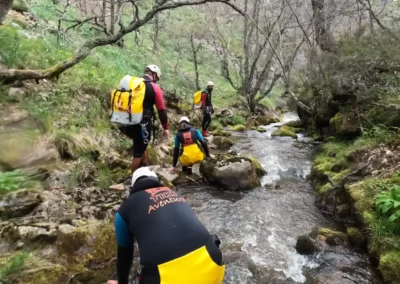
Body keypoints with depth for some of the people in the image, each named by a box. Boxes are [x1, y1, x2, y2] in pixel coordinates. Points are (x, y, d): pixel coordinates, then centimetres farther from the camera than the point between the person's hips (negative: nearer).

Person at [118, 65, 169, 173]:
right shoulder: (155, 88, -7)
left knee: (141, 146, 27)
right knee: (138, 152, 8)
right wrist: (165, 128, 6)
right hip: (142, 124, -6)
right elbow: (161, 110, -4)